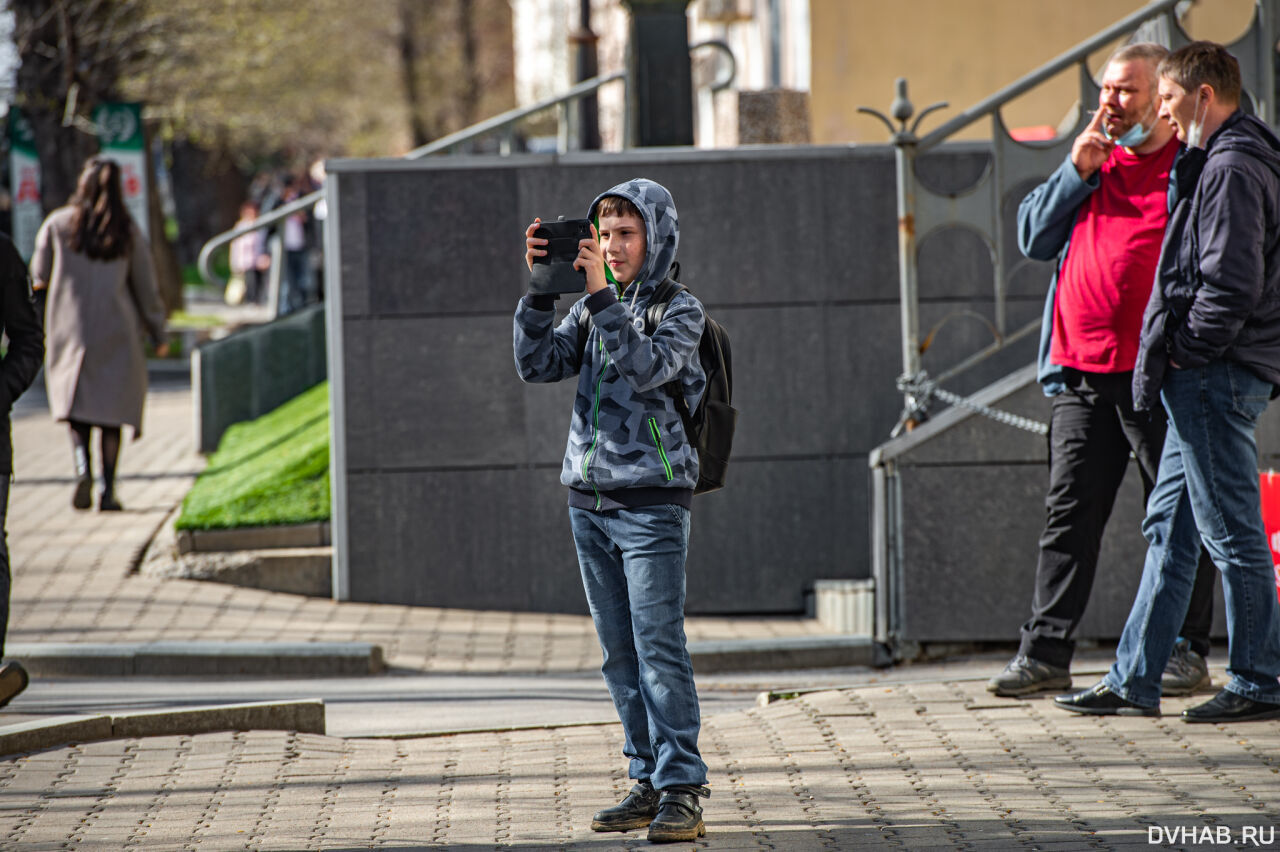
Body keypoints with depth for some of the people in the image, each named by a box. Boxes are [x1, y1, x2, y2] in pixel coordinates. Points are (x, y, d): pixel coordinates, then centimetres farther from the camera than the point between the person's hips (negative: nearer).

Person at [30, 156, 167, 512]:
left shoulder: (58, 224, -4)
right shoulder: (128, 232, -3)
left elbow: (39, 275, 6)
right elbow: (146, 286, 1)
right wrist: (158, 334, 11)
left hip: (70, 327, 0)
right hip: (116, 331, 0)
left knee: (76, 405, 10)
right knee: (111, 407, 8)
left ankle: (82, 467, -17)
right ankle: (108, 490, -1)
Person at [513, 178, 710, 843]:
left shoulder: (681, 311, -3)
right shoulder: (594, 308, 13)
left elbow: (646, 369, -21)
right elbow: (537, 364, 2)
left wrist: (602, 296, -23)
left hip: (652, 500, -6)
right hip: (589, 499, 6)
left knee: (659, 647, -10)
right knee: (620, 653, 8)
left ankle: (683, 789, -9)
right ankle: (648, 781, 14)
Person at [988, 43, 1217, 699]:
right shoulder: (1092, 165, 19)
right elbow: (1033, 238, 14)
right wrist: (1076, 172, 1)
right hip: (1082, 376, 5)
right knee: (1069, 513, 4)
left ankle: (1185, 652, 7)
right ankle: (1045, 653, 5)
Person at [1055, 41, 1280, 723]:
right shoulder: (1221, 164, 18)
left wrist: (1183, 352, -13)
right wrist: (1177, 360, 16)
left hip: (1215, 378, -11)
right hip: (1206, 381, 11)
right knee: (1168, 526, 11)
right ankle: (1133, 681, 15)